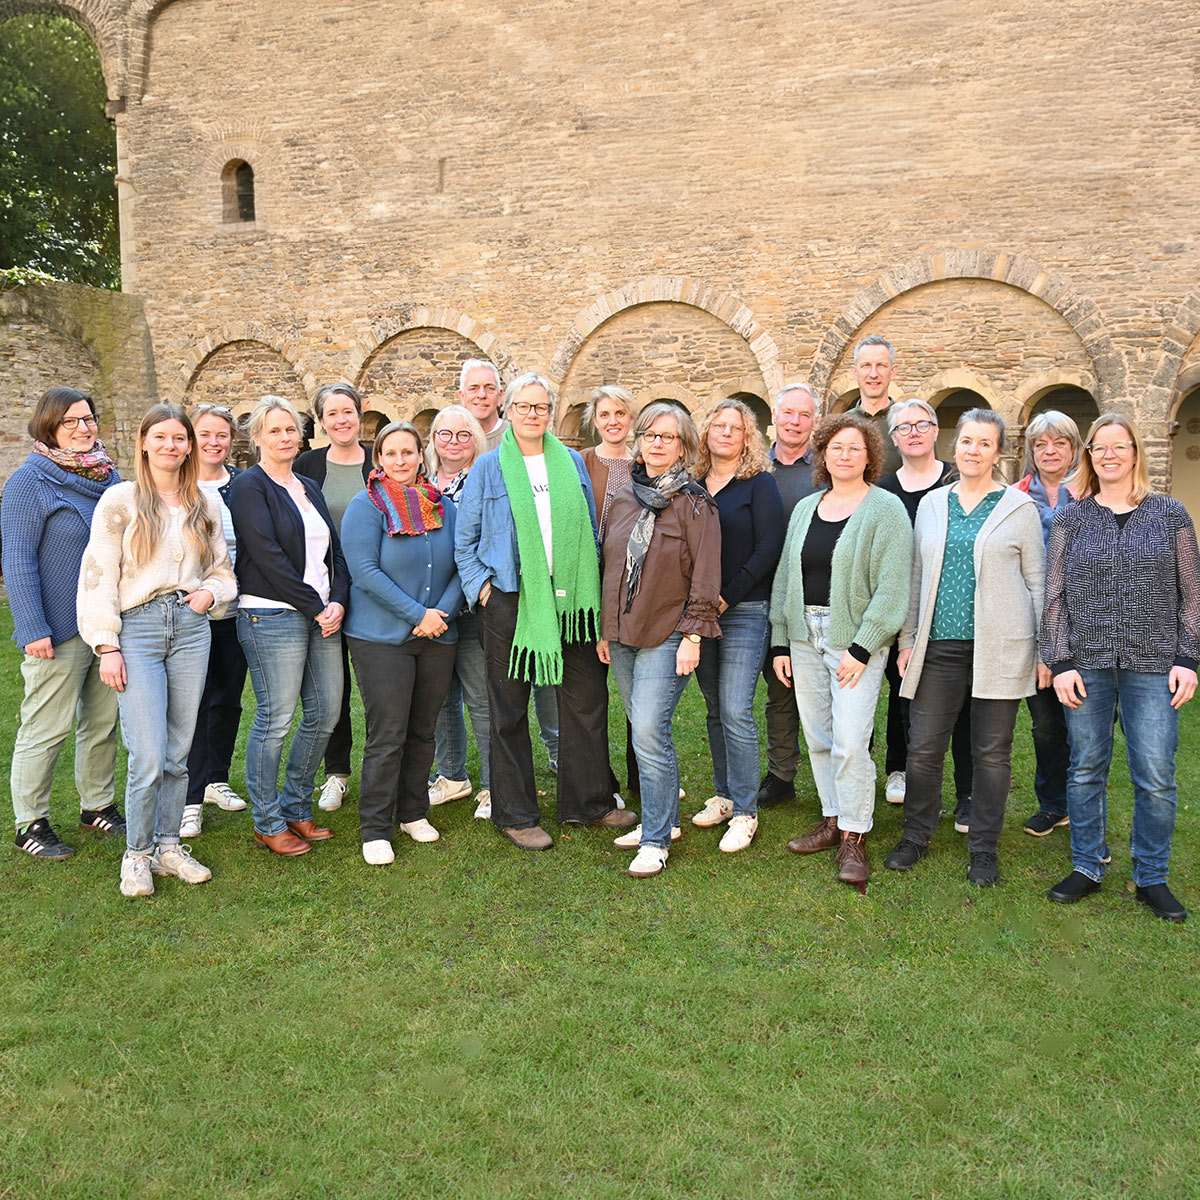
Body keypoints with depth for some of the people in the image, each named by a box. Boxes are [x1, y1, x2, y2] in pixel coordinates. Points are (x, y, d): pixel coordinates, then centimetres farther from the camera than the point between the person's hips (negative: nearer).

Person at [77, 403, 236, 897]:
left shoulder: (204, 506, 12)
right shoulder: (120, 500, 0)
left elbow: (223, 571, 20)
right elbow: (98, 577, -3)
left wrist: (210, 592, -3)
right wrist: (106, 646, -9)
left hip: (191, 627, 4)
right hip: (137, 629, -4)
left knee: (179, 753, 8)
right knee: (148, 758, -8)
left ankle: (168, 846, 23)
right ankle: (136, 854, 12)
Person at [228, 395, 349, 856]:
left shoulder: (309, 487, 18)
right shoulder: (250, 485, -4)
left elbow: (334, 550, 15)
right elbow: (268, 556, -13)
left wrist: (338, 601, -2)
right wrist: (315, 608, -13)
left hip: (322, 615, 7)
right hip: (272, 616, -7)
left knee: (326, 713, 7)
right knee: (275, 719, -3)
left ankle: (296, 808, 23)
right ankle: (268, 824, 10)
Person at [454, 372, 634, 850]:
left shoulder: (572, 463, 10)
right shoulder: (489, 467, 2)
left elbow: (590, 529, 13)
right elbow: (465, 539, 4)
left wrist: (587, 585, 4)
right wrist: (481, 586, -7)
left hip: (568, 600, 3)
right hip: (509, 600, -3)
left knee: (587, 700, 7)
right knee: (509, 711, 5)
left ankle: (589, 802, 22)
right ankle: (515, 815, 17)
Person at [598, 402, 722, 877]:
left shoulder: (695, 504, -5)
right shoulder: (622, 500, 11)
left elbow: (704, 575, -8)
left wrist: (693, 635, -12)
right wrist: (604, 629, 14)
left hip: (667, 636, -6)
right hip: (622, 634, 6)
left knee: (650, 731, -12)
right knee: (642, 730, 12)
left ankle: (656, 840, -1)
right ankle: (664, 820, 25)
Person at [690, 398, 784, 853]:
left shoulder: (759, 484, -2)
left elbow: (768, 549, -9)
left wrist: (726, 597, -11)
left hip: (744, 612, -5)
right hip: (699, 612, 5)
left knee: (735, 710, -8)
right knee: (715, 709, 11)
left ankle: (744, 811, 0)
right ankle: (724, 795, 23)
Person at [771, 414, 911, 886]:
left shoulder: (885, 509, -4)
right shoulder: (805, 508, 14)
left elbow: (892, 585, -11)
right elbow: (785, 576, 16)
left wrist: (862, 647, -16)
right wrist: (780, 641, 11)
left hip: (855, 637, -6)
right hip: (806, 635, 6)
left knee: (850, 741, -9)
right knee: (817, 737, 10)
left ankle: (854, 838, 3)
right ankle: (832, 820, 24)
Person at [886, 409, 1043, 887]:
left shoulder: (1019, 507, 3)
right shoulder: (931, 504, 12)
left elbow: (1036, 581, 4)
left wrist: (1044, 648, -1)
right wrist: (908, 641, 11)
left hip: (999, 648, -2)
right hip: (939, 646, 2)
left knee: (992, 752, 6)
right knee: (923, 746, 2)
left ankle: (984, 848, 20)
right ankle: (916, 835, 21)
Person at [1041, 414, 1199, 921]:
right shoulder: (1071, 518, 6)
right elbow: (1054, 595, 4)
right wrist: (1059, 662, -4)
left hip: (1151, 667, 0)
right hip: (1086, 664, 1)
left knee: (1156, 777, -2)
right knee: (1086, 770, 7)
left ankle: (1151, 878, 15)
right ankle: (1087, 868, 22)